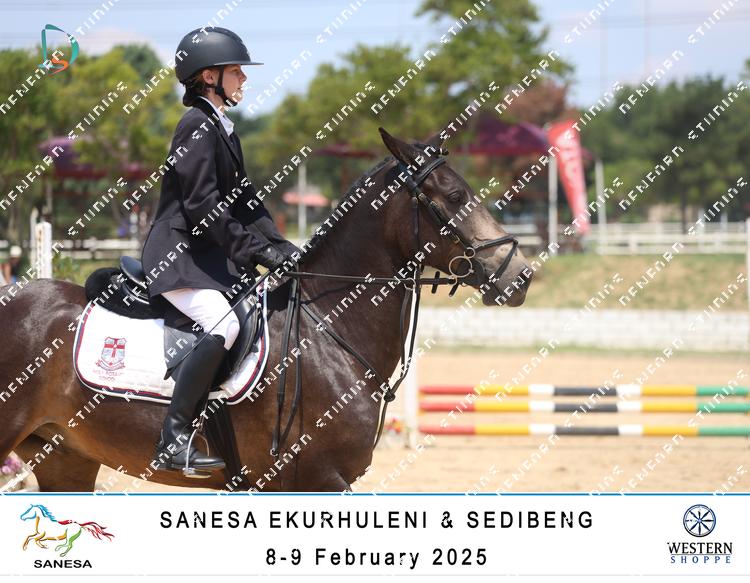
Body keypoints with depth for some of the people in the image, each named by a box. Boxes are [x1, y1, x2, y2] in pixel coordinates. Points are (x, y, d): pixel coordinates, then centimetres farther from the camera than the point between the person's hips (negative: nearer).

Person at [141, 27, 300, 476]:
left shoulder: (223, 129, 17)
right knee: (224, 325, -30)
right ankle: (174, 441, -30)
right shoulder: (197, 126, -12)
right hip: (177, 257, -10)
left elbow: (245, 203, 18)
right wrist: (257, 251, -18)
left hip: (212, 258, 10)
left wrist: (283, 248, 6)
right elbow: (202, 206, -19)